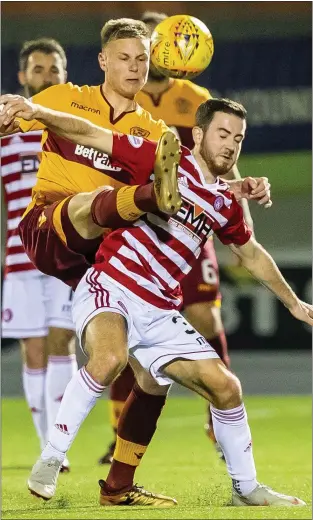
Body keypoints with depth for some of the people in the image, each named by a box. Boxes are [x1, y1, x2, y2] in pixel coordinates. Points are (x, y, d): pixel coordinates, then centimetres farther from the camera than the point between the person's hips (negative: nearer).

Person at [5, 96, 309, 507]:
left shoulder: (225, 205, 15)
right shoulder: (167, 159, -2)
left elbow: (252, 255, 34)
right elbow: (92, 135, -6)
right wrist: (39, 113, -20)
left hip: (159, 314, 7)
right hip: (109, 288, -6)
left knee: (225, 387, 2)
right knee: (110, 359, -36)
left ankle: (247, 489, 21)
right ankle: (50, 461, -22)